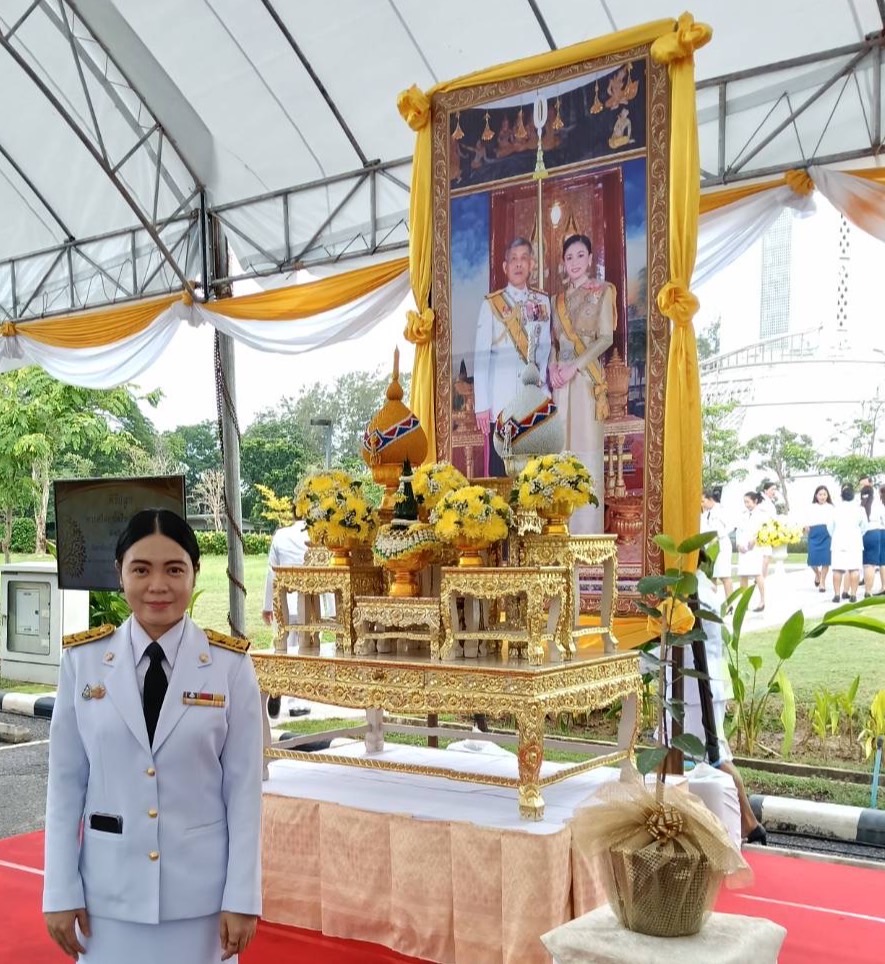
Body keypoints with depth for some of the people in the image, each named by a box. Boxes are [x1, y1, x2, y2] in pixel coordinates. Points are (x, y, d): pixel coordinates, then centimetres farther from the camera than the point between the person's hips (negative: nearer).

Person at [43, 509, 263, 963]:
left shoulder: (231, 665, -8)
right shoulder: (83, 660, -4)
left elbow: (244, 787, -6)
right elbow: (65, 782, -1)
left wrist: (242, 898, -6)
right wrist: (61, 891, -1)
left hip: (200, 889, -1)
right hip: (108, 888, 1)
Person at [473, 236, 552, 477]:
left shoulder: (542, 302, 9)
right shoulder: (491, 304, -1)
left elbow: (544, 349, 12)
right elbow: (480, 355, -3)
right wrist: (481, 405, -8)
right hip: (500, 400, -3)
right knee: (499, 468, -2)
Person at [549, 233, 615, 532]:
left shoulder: (602, 291, 1)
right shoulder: (559, 298, 16)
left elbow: (606, 338, -7)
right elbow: (554, 340, 14)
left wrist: (574, 366, -15)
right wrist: (553, 366, -6)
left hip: (587, 377, -5)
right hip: (561, 378, 5)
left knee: (586, 444, -6)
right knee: (564, 446, 5)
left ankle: (587, 524, -1)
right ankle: (566, 518, 12)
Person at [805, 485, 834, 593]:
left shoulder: (831, 508, 9)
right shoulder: (811, 508, 12)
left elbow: (835, 522, 2)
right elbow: (808, 522, 12)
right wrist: (806, 527, -9)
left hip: (827, 534, -1)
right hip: (814, 534, 1)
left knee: (825, 559, -5)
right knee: (813, 559, -6)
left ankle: (822, 582, 10)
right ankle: (817, 573, 27)